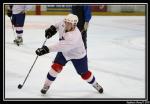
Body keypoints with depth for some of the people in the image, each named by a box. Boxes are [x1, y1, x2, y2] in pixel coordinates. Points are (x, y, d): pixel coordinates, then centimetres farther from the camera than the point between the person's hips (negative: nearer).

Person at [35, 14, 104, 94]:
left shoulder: (74, 37, -44)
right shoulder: (63, 25, -23)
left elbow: (61, 46, -53)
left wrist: (47, 49, -58)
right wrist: (53, 28, -2)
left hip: (78, 55, -5)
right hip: (64, 52, 5)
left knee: (84, 73, 10)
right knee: (56, 67, -14)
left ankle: (95, 84, 40)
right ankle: (46, 85, 3)